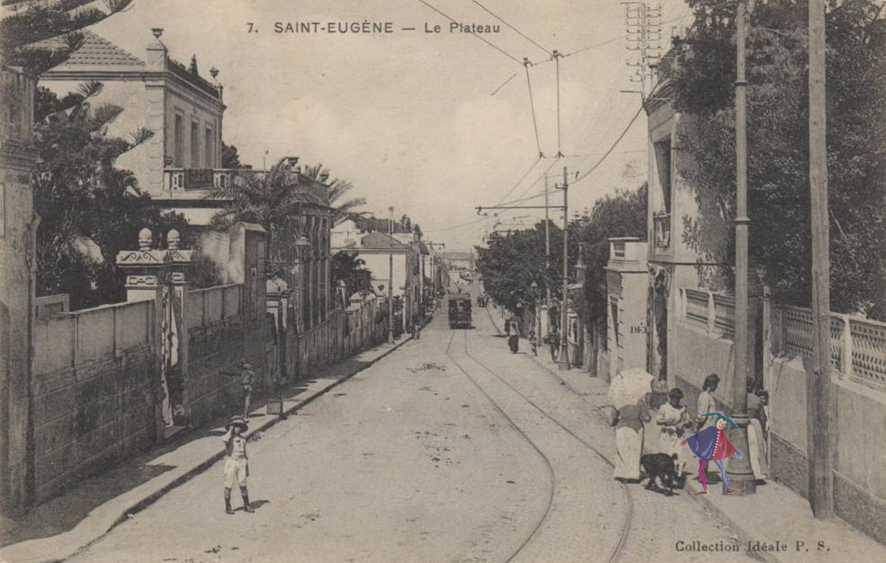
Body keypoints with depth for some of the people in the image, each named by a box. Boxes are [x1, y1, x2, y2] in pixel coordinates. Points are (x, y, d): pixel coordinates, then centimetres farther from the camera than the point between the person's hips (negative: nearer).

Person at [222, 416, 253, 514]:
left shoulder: (243, 438, 13)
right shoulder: (227, 436, -3)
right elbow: (225, 440, -31)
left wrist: (247, 469, 15)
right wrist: (231, 430, -15)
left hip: (241, 463, 4)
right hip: (230, 462, -4)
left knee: (243, 485, 3)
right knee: (228, 486, -1)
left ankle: (246, 506, 10)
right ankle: (228, 507, 8)